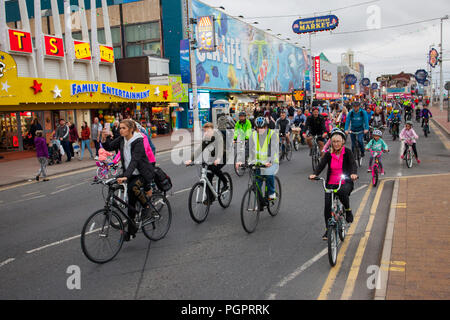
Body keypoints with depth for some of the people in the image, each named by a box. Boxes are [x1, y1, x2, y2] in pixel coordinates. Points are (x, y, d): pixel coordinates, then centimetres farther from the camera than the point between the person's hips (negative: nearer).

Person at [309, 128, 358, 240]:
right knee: (327, 205, -9)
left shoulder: (347, 152, -2)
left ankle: (348, 210, -5)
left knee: (342, 192, -36)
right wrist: (314, 174, -29)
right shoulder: (328, 154, 3)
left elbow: (353, 164, -16)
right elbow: (321, 165, -9)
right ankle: (328, 229, 8)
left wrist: (353, 173, -39)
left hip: (345, 182, -2)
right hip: (331, 183, 2)